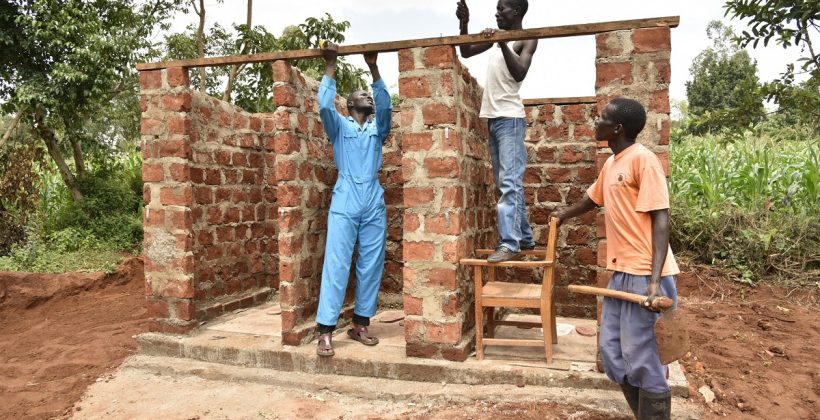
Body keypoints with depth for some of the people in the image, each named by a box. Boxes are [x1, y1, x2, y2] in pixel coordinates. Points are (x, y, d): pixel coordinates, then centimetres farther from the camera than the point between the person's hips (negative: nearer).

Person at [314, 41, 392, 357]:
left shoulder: (378, 129, 19)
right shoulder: (339, 127, 13)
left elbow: (386, 105, 1)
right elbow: (324, 106, -6)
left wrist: (373, 68, -6)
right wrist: (330, 67, -6)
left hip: (374, 206, 4)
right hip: (345, 205, -3)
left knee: (371, 266, 4)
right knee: (336, 266, -7)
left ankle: (360, 324, 15)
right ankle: (326, 331, -5)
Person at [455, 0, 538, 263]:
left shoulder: (527, 40, -3)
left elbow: (520, 73, -18)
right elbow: (465, 52, 25)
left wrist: (503, 44, -26)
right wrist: (464, 23, 12)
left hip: (510, 118, -8)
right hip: (492, 118, 8)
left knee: (509, 182, -15)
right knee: (503, 184, 10)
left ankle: (510, 244, -17)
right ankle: (524, 238, 19)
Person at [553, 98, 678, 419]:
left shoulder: (643, 160, -11)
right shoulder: (611, 164, 15)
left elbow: (660, 219, -17)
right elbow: (591, 200, 33)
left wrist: (655, 280, -24)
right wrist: (564, 214, 52)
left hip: (644, 275, -9)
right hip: (620, 273, 9)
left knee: (642, 360, -1)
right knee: (613, 354, 12)